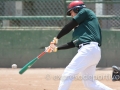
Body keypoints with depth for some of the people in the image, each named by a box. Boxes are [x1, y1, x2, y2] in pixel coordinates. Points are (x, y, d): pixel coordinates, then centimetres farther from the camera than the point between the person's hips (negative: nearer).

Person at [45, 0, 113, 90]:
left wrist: (56, 38, 10)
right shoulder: (80, 26, 29)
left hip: (89, 49, -10)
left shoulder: (86, 12, 6)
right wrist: (56, 48, 23)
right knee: (89, 82, 9)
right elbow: (73, 43, 25)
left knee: (68, 74, -12)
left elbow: (69, 26, 0)